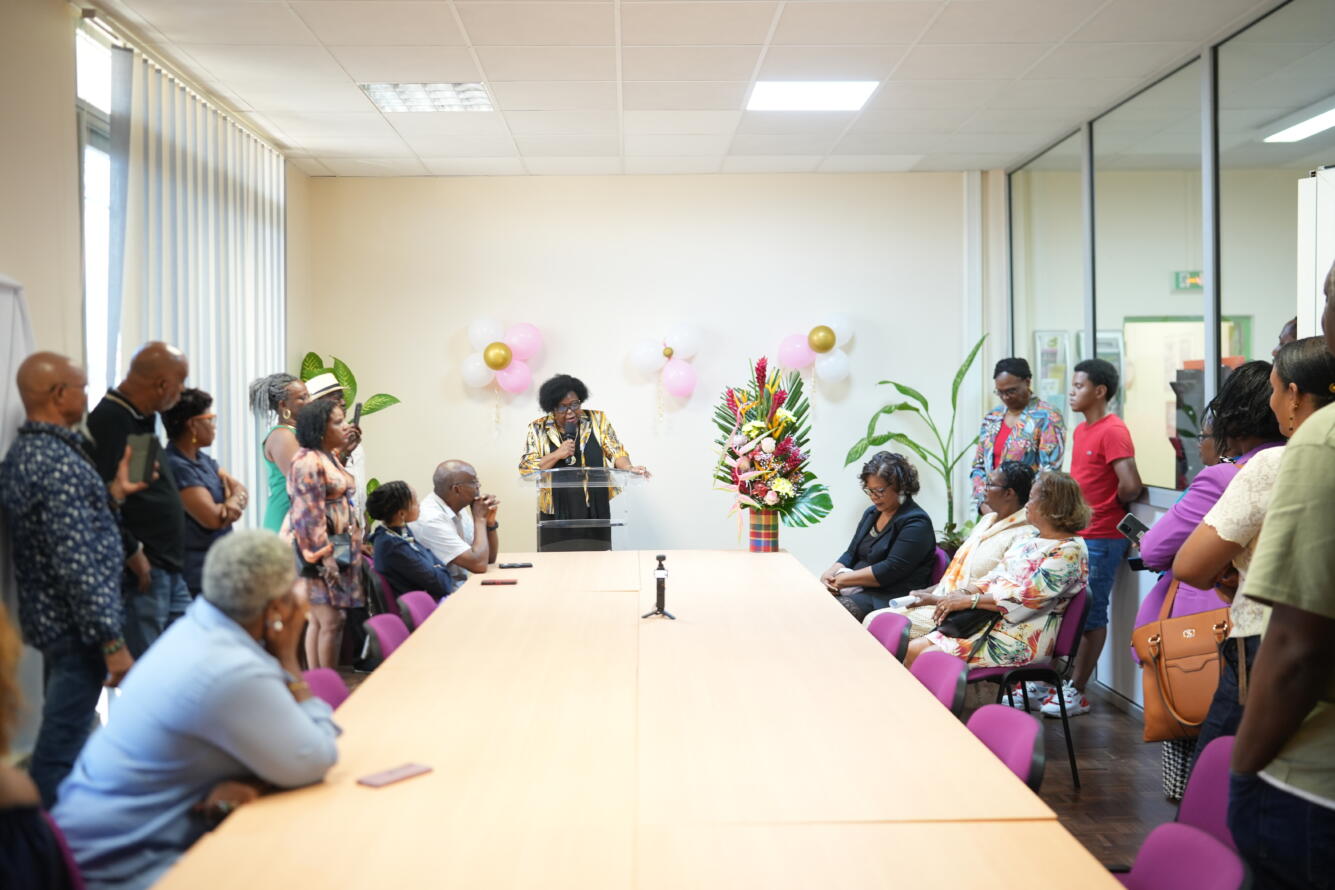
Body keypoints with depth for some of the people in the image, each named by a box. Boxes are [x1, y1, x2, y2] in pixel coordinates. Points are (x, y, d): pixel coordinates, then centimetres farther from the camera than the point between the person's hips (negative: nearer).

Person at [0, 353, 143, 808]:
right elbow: (78, 564, -26)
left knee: (60, 735, 21)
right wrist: (113, 642, -23)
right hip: (76, 624, -10)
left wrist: (113, 494, 8)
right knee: (61, 751, -2)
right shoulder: (59, 462, -23)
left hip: (48, 615, 10)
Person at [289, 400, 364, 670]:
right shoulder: (308, 462, -13)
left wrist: (355, 544, 20)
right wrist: (325, 555, -20)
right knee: (331, 622, -8)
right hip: (324, 550, -9)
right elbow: (310, 514, -18)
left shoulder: (329, 458, 16)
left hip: (340, 548, 9)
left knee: (319, 621, 11)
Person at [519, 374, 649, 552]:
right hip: (557, 514, -1)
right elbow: (525, 467, -3)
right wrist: (557, 455, -14)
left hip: (594, 511, 1)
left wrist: (628, 467, -21)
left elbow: (615, 451, -1)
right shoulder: (538, 429, 2)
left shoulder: (597, 420, 4)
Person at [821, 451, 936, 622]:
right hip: (860, 589, 8)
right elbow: (851, 554, 20)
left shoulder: (915, 523, -8)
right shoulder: (871, 513, 18)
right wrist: (830, 573, -2)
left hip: (888, 599, -8)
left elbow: (891, 570, -16)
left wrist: (844, 579, -15)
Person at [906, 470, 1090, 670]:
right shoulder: (1030, 539, 17)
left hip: (1020, 637, -9)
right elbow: (995, 576, 15)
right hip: (988, 622, 9)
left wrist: (970, 600, -19)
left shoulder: (1070, 550, -12)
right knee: (911, 650, -6)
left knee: (927, 659, -21)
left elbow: (1028, 597, -21)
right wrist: (963, 592, -6)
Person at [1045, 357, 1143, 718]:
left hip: (1100, 539, -9)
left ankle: (1076, 692, 7)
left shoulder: (1113, 432, -15)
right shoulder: (1080, 430, 14)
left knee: (1090, 614, 0)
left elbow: (1130, 486, -23)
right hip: (1073, 534, 9)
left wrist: (1109, 507, -6)